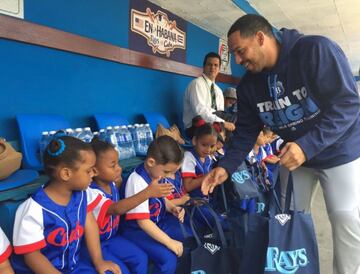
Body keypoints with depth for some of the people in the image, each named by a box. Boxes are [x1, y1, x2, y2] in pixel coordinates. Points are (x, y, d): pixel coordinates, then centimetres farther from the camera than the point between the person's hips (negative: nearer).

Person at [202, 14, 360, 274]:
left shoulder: (316, 49, -24)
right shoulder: (249, 85, -8)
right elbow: (246, 131, -4)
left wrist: (307, 145, -38)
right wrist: (226, 166, -18)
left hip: (339, 152, -4)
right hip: (294, 154, 5)